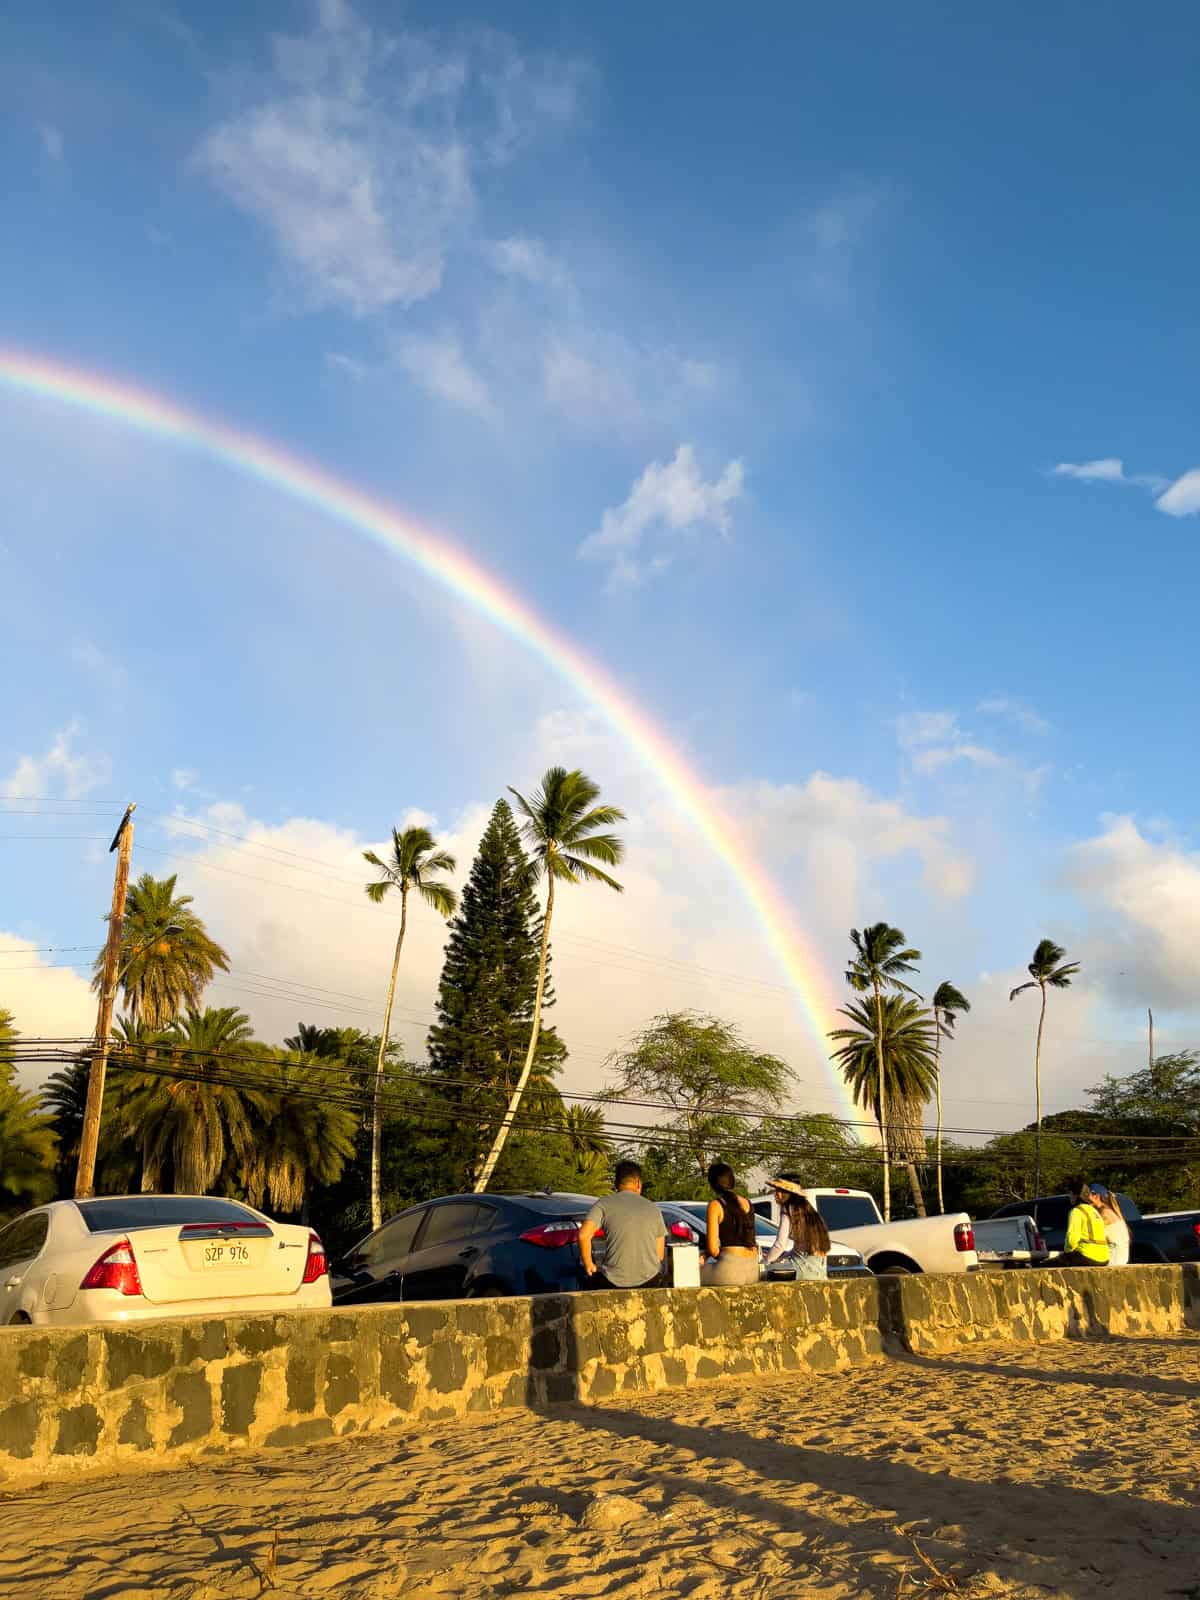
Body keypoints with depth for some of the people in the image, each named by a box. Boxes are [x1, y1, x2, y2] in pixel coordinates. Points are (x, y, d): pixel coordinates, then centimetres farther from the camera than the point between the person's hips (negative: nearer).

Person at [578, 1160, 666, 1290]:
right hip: (649, 1282, 1)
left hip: (614, 1284, -1)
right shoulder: (653, 1208, 8)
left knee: (592, 1280, 27)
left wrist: (588, 1265, 1)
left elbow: (583, 1235, -14)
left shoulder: (604, 1204, 0)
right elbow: (660, 1255, 9)